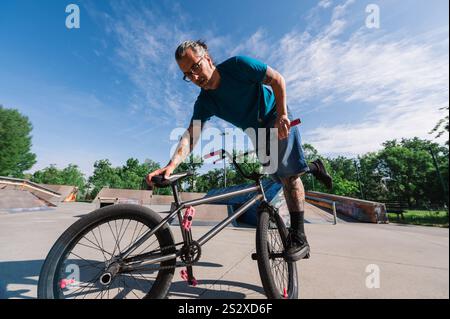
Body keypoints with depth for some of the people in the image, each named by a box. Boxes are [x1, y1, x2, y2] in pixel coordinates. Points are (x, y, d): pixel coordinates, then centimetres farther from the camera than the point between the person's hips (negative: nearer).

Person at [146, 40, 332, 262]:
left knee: (287, 173, -17)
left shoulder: (237, 65, -21)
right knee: (282, 178, 6)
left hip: (278, 119, -4)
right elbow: (191, 134, -24)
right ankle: (314, 167, 37)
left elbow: (277, 79, -16)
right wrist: (171, 165, -40)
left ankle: (298, 236, -9)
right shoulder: (204, 103, -13)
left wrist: (282, 114, -27)